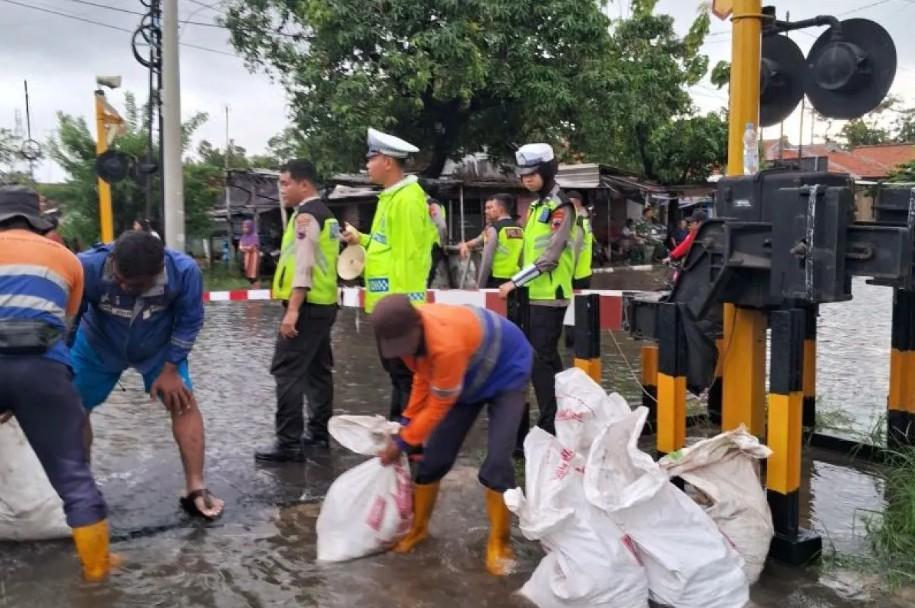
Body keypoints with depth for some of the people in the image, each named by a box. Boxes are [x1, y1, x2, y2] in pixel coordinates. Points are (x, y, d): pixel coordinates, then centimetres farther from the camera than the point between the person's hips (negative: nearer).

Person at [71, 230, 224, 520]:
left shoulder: (184, 270, -36)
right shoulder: (87, 267, -39)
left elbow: (189, 322, -18)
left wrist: (169, 370, -15)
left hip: (159, 347, 0)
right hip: (98, 346, 1)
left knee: (183, 402, -9)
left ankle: (196, 489, -3)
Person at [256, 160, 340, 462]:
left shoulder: (305, 214, -12)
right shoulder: (325, 214, 18)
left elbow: (303, 264, -20)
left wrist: (293, 309, -24)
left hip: (307, 305, -10)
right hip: (324, 303, 10)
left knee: (288, 371, -8)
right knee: (318, 369, 15)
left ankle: (289, 443, -6)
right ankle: (319, 432, 23)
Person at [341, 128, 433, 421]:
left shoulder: (407, 199, -15)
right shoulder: (392, 197, 16)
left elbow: (407, 254, -20)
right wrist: (361, 239, 18)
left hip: (399, 304, -11)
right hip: (390, 301, 11)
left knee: (405, 373, -4)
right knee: (396, 370, 17)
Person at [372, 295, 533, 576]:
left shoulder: (447, 345, -43)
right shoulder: (408, 331, -17)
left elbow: (439, 407, -29)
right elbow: (424, 377, 2)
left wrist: (402, 443, -18)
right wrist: (406, 421, -2)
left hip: (507, 372, -7)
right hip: (469, 377, 7)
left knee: (497, 461, -18)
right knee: (435, 455, 3)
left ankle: (499, 544, 2)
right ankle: (418, 528, 23)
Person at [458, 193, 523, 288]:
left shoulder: (493, 229, -9)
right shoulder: (520, 229, 12)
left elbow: (486, 261, -13)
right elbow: (522, 260, 14)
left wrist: (480, 287, -10)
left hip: (496, 281, -7)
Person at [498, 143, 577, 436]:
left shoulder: (560, 206, -12)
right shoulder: (537, 204, 16)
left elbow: (549, 257, -20)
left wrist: (515, 282, -20)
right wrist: (521, 284, 17)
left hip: (550, 295, -9)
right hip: (537, 294, 9)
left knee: (541, 360, -9)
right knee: (548, 357, 14)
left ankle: (549, 426, -3)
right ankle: (561, 417, 25)